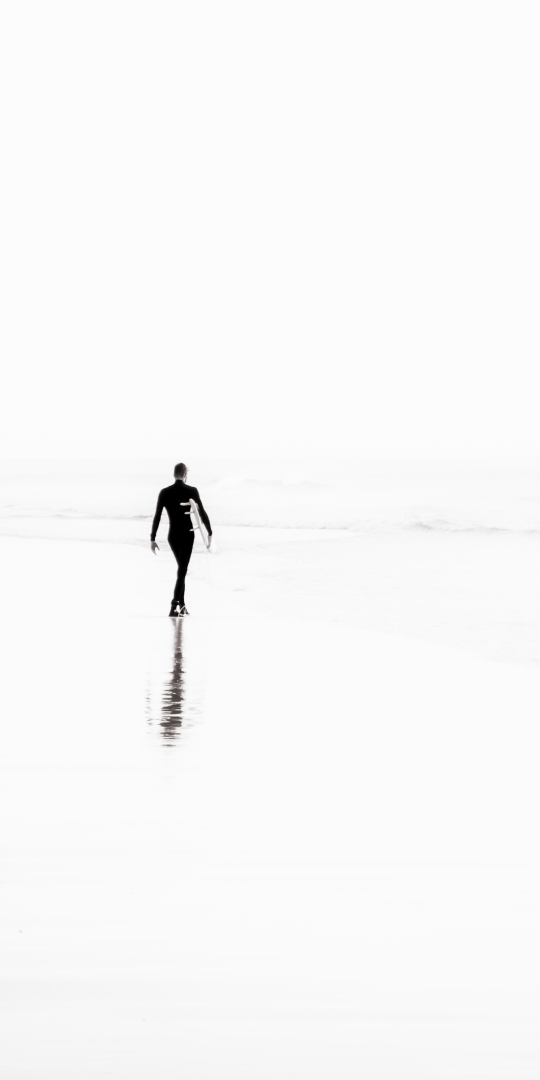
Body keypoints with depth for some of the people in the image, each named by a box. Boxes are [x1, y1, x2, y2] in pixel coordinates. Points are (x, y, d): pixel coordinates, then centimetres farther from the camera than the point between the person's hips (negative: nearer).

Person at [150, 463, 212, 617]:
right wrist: (210, 533, 5)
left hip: (172, 536, 3)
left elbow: (157, 517, -2)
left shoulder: (164, 493, -1)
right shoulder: (192, 491, -8)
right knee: (182, 570, -4)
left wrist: (152, 539, 2)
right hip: (187, 535, -3)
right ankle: (174, 606, -16)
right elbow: (202, 513, -6)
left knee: (181, 568, 20)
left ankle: (181, 604, 19)